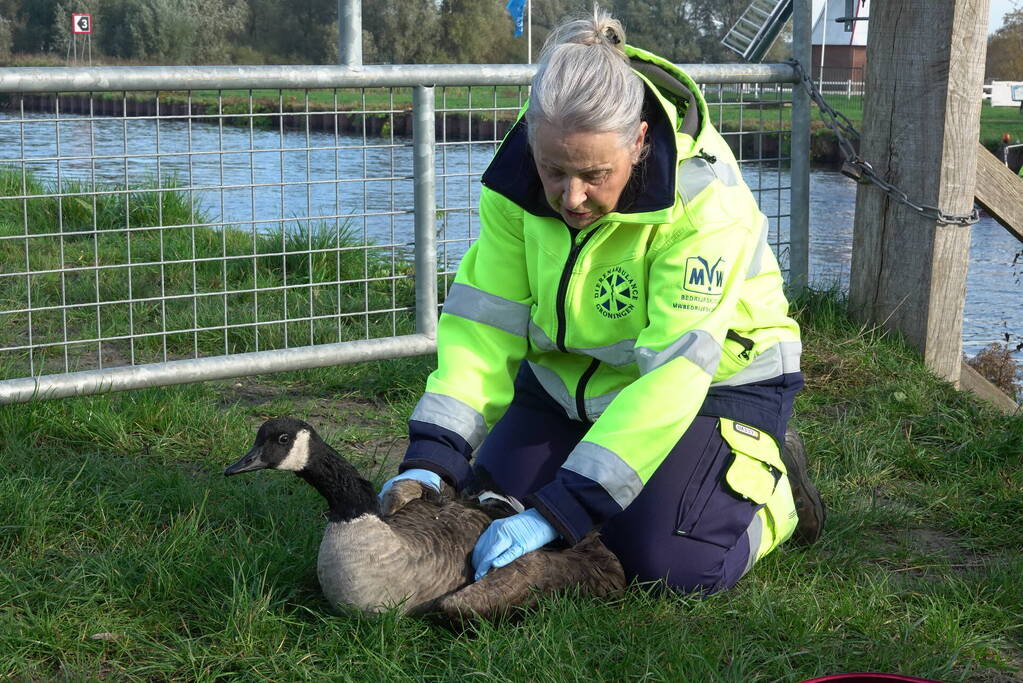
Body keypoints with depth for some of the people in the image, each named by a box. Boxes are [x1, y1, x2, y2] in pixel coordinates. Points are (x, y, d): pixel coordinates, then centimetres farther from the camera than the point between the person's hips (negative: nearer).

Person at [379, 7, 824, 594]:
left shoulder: (705, 202, -33)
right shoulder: (517, 182, -18)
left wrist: (559, 509, -40)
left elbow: (670, 375, -36)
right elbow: (484, 322, -15)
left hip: (713, 377, -5)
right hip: (573, 377, 5)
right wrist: (432, 458, -28)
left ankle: (774, 489, 12)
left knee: (671, 564, -19)